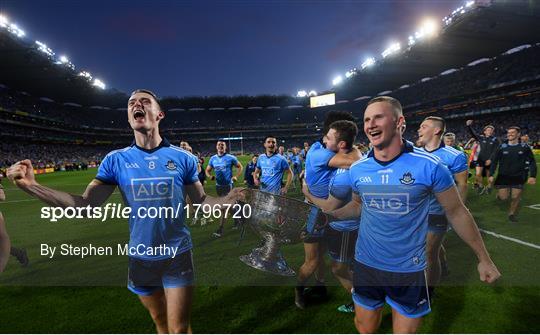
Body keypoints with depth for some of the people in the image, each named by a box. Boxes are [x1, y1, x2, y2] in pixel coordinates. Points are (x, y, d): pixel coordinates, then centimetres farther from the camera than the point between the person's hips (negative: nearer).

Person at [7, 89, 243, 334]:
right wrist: (31, 186, -12)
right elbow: (85, 205, -3)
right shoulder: (115, 160, -4)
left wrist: (228, 200, -20)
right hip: (141, 258, 2)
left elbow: (200, 201, -1)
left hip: (177, 255, -2)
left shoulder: (182, 157, -8)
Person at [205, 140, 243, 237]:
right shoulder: (213, 159, 3)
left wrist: (236, 177, -8)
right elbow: (207, 170, 12)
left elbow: (240, 167, 4)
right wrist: (209, 176, -10)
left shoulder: (231, 158, -8)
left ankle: (220, 229, -5)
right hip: (218, 185, 5)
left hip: (228, 185, -5)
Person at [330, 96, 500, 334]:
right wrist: (330, 215, -2)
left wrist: (483, 258, 4)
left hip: (410, 270, -2)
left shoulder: (428, 165, -16)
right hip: (365, 264, 3)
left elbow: (456, 212, -3)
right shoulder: (357, 169, -6)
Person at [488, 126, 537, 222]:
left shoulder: (524, 147, -2)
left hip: (518, 177, 1)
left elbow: (532, 162, 2)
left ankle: (512, 214, 22)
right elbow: (494, 161, 1)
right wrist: (491, 175, -4)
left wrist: (532, 176, -7)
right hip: (503, 176, -1)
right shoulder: (502, 147, -3)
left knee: (516, 197, 1)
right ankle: (500, 192, 30)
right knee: (504, 197, -5)